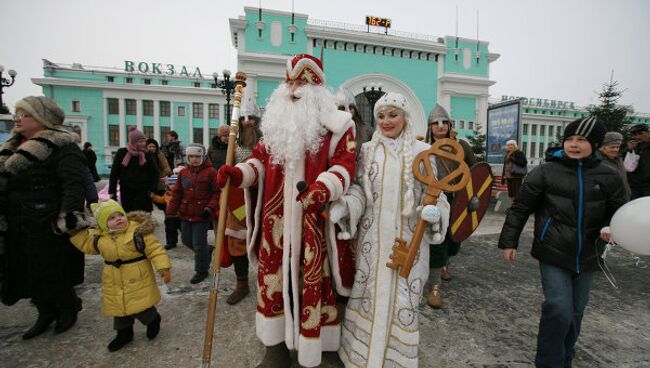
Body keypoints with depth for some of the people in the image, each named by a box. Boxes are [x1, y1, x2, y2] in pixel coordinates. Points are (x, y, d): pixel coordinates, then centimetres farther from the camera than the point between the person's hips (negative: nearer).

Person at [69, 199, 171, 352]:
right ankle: (124, 333, 40)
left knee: (142, 307, 1)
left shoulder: (138, 231, -19)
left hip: (138, 280, -5)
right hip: (114, 283, 5)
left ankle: (153, 320, 33)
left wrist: (164, 267, -26)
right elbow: (85, 243, 17)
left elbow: (155, 249, -19)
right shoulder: (99, 237, -2)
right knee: (119, 308, 18)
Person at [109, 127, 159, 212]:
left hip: (143, 192, -2)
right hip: (126, 192, 2)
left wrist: (153, 190, -6)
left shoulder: (147, 155, 1)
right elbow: (114, 173, 6)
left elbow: (154, 173, 4)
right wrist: (112, 192, 4)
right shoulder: (121, 153, 2)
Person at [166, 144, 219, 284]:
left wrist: (210, 208, -20)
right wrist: (171, 212, 5)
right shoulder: (183, 173, 7)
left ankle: (202, 270, 19)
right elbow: (176, 193, 9)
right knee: (186, 239, 16)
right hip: (186, 214, 6)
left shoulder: (211, 172, -9)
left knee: (198, 243, -1)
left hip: (202, 215, -6)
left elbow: (217, 193, -10)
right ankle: (207, 250, 40)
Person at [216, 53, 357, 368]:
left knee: (311, 282, 5)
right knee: (273, 277, 12)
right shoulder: (276, 121, 15)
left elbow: (344, 164, -10)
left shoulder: (336, 124, -1)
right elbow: (261, 158, 15)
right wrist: (238, 173, -5)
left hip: (313, 221, -4)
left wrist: (323, 188, -29)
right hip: (275, 218, 5)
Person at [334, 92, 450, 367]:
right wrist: (343, 207, -14)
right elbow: (360, 190, 5)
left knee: (403, 298, 8)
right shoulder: (367, 150, 6)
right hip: (373, 236, 1)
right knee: (369, 293, 12)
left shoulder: (422, 151, 2)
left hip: (408, 238, -1)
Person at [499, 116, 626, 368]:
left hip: (586, 257, 4)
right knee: (559, 310, -11)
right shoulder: (545, 172, -7)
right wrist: (509, 242, -5)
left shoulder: (608, 178, 3)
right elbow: (520, 208, -4)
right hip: (553, 254, -4)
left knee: (575, 313, 16)